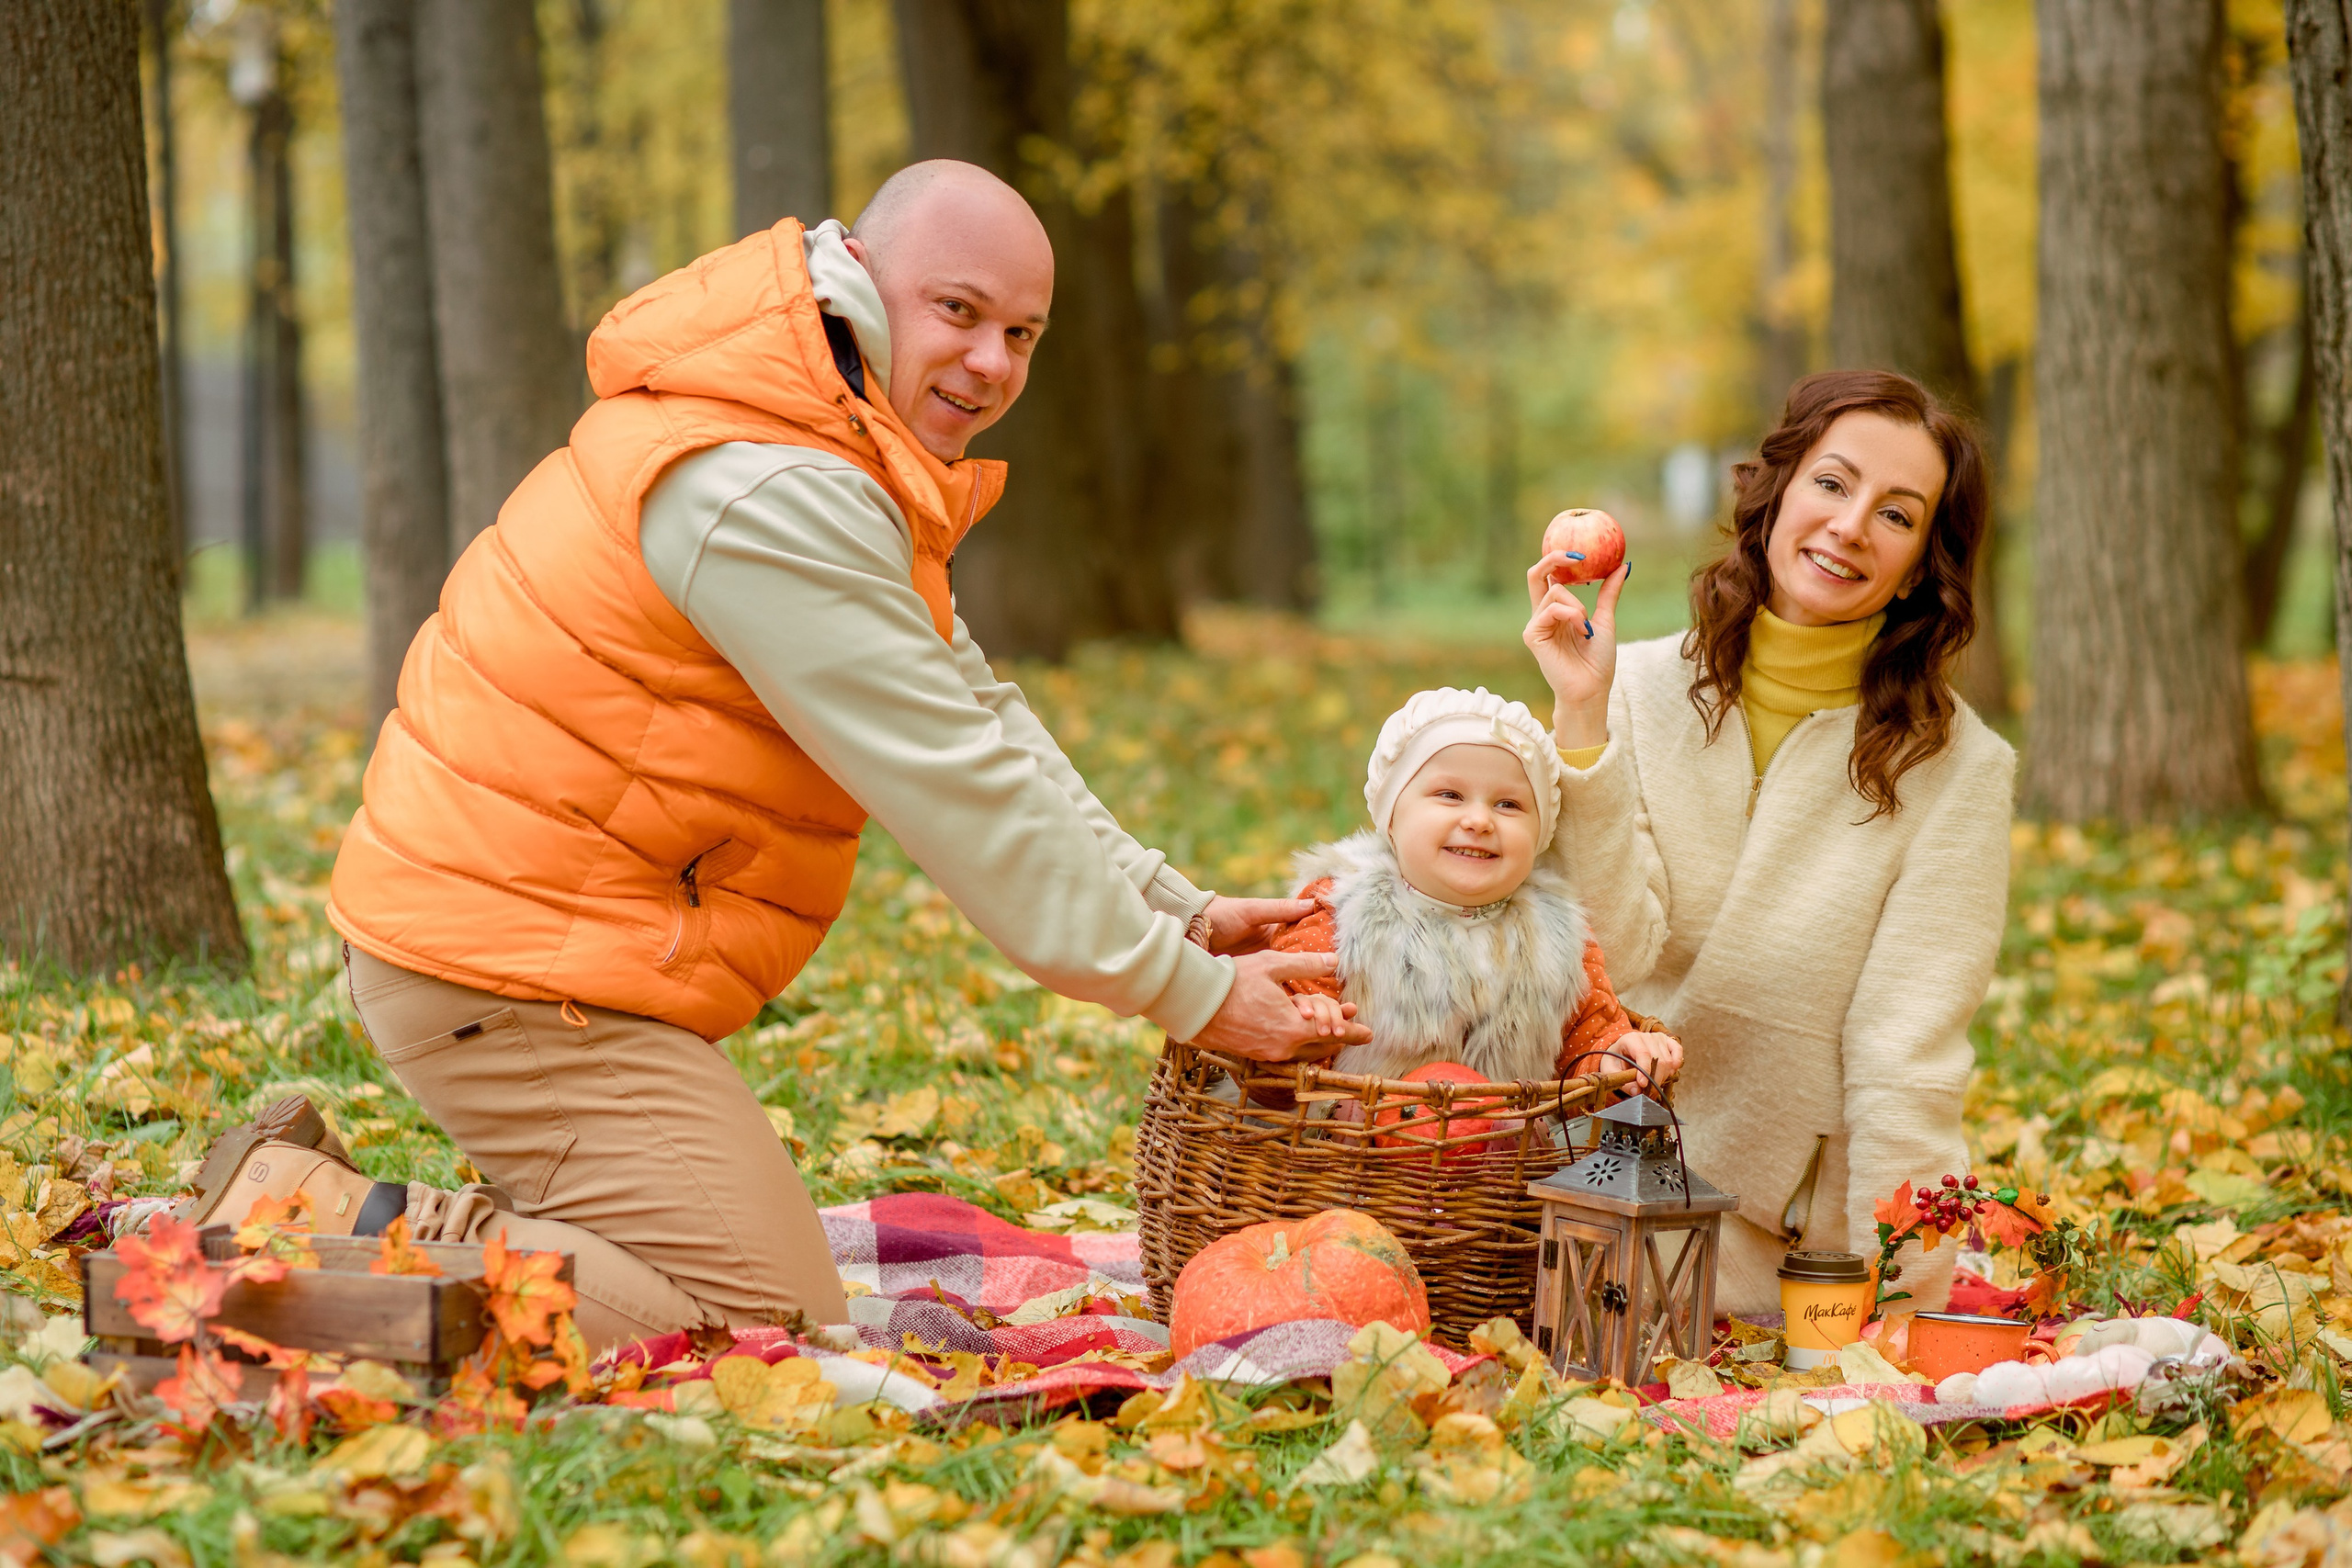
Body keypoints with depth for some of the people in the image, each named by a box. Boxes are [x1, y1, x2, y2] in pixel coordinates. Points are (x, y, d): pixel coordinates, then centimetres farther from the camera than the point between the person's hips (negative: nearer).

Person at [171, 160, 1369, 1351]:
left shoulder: (847, 469, 15)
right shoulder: (770, 492, -20)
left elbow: (978, 717, 19)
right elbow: (956, 795, -19)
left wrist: (1170, 905, 10)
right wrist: (1188, 993, -12)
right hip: (523, 977, -11)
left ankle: (316, 1202, 13)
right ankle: (325, 1228, -12)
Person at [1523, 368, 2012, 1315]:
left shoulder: (1954, 767, -6)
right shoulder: (1639, 693, 0)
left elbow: (1906, 1062, -10)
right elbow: (1613, 955, -11)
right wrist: (1582, 722, -18)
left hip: (1824, 1235, 0)